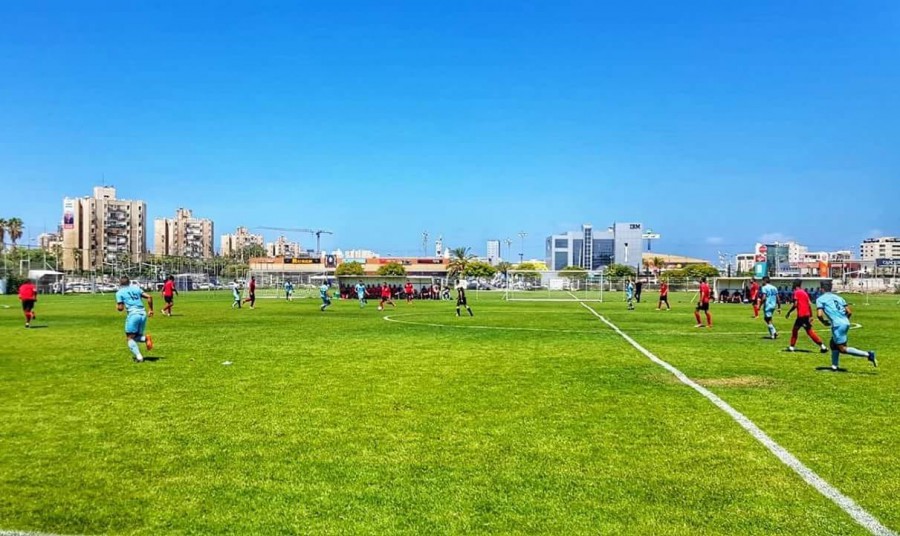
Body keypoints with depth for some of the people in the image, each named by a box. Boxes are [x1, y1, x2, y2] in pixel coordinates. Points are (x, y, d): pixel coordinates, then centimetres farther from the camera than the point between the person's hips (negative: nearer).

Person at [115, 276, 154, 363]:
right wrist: (151, 310, 17)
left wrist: (117, 307, 21)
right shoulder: (136, 288, 18)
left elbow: (121, 308, -1)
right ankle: (145, 338, -15)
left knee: (130, 338, 3)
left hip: (133, 314, -5)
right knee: (137, 336, 18)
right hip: (143, 313, 5)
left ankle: (138, 356, -15)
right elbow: (149, 297, 10)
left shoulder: (119, 292, 6)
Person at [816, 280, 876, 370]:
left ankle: (868, 354, -17)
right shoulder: (838, 297, 19)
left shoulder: (820, 299, 2)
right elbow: (849, 312, 13)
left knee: (843, 349, -4)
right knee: (833, 344, 22)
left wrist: (824, 322, 9)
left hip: (837, 325, -8)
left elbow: (819, 314, -10)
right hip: (846, 323, 8)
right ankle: (834, 366, 20)